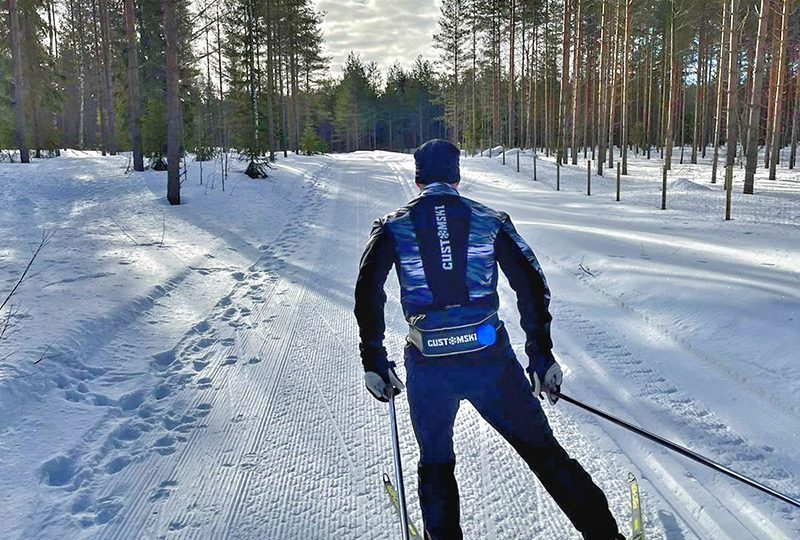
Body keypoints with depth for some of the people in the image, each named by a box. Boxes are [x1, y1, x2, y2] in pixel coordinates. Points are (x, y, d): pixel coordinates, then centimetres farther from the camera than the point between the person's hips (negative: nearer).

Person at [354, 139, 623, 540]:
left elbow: (367, 292, -6)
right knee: (542, 450, 15)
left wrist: (373, 361, 0)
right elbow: (531, 284, 0)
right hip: (489, 359, 1)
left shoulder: (393, 227, 5)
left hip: (428, 367, 0)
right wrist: (541, 355, 4)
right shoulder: (490, 221, 6)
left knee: (436, 463, 23)